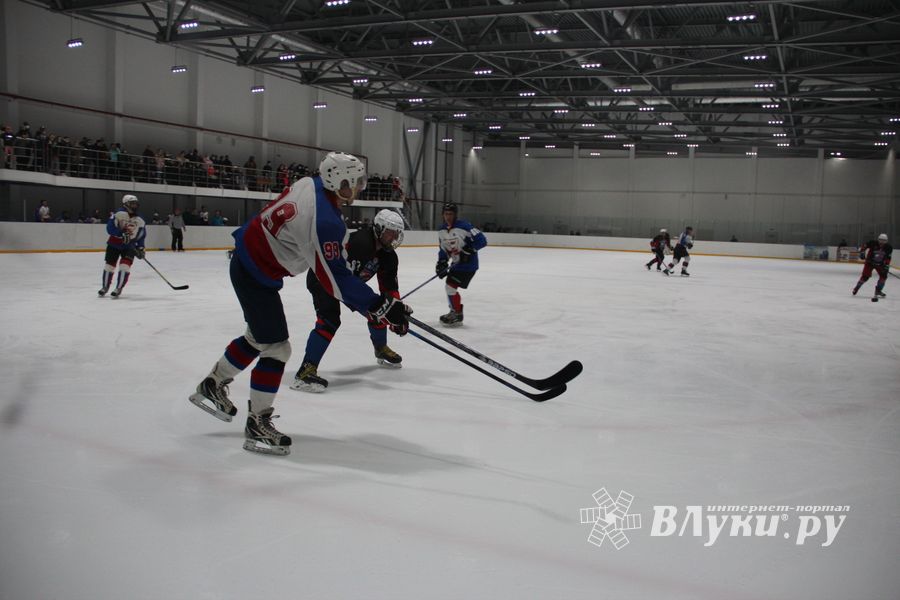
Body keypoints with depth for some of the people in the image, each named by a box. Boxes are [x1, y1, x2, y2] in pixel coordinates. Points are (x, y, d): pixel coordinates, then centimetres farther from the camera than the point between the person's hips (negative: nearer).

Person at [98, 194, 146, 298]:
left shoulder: (140, 221, -1)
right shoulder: (119, 215, -15)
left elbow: (142, 235, 8)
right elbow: (110, 227, -22)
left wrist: (140, 247, -1)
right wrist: (121, 234, -32)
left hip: (129, 246, 2)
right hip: (114, 244, -2)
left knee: (125, 264, -15)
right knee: (110, 264, 5)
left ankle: (119, 288, -4)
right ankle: (105, 287, 26)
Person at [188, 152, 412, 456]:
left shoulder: (309, 184, -3)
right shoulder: (324, 221, -31)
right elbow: (335, 279, -31)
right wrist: (381, 307, -29)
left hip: (247, 258, 10)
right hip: (256, 277, -10)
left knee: (258, 336, 24)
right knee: (275, 348, -4)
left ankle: (212, 385, 41)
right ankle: (257, 425, 7)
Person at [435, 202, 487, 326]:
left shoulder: (464, 226, -20)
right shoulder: (441, 231, 4)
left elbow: (482, 240, -21)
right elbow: (443, 249, 14)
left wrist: (468, 250, -29)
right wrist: (442, 262, 0)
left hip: (468, 264, -8)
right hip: (456, 264, 8)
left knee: (451, 287, -11)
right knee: (450, 287, 15)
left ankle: (458, 316, 2)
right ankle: (454, 312, 33)